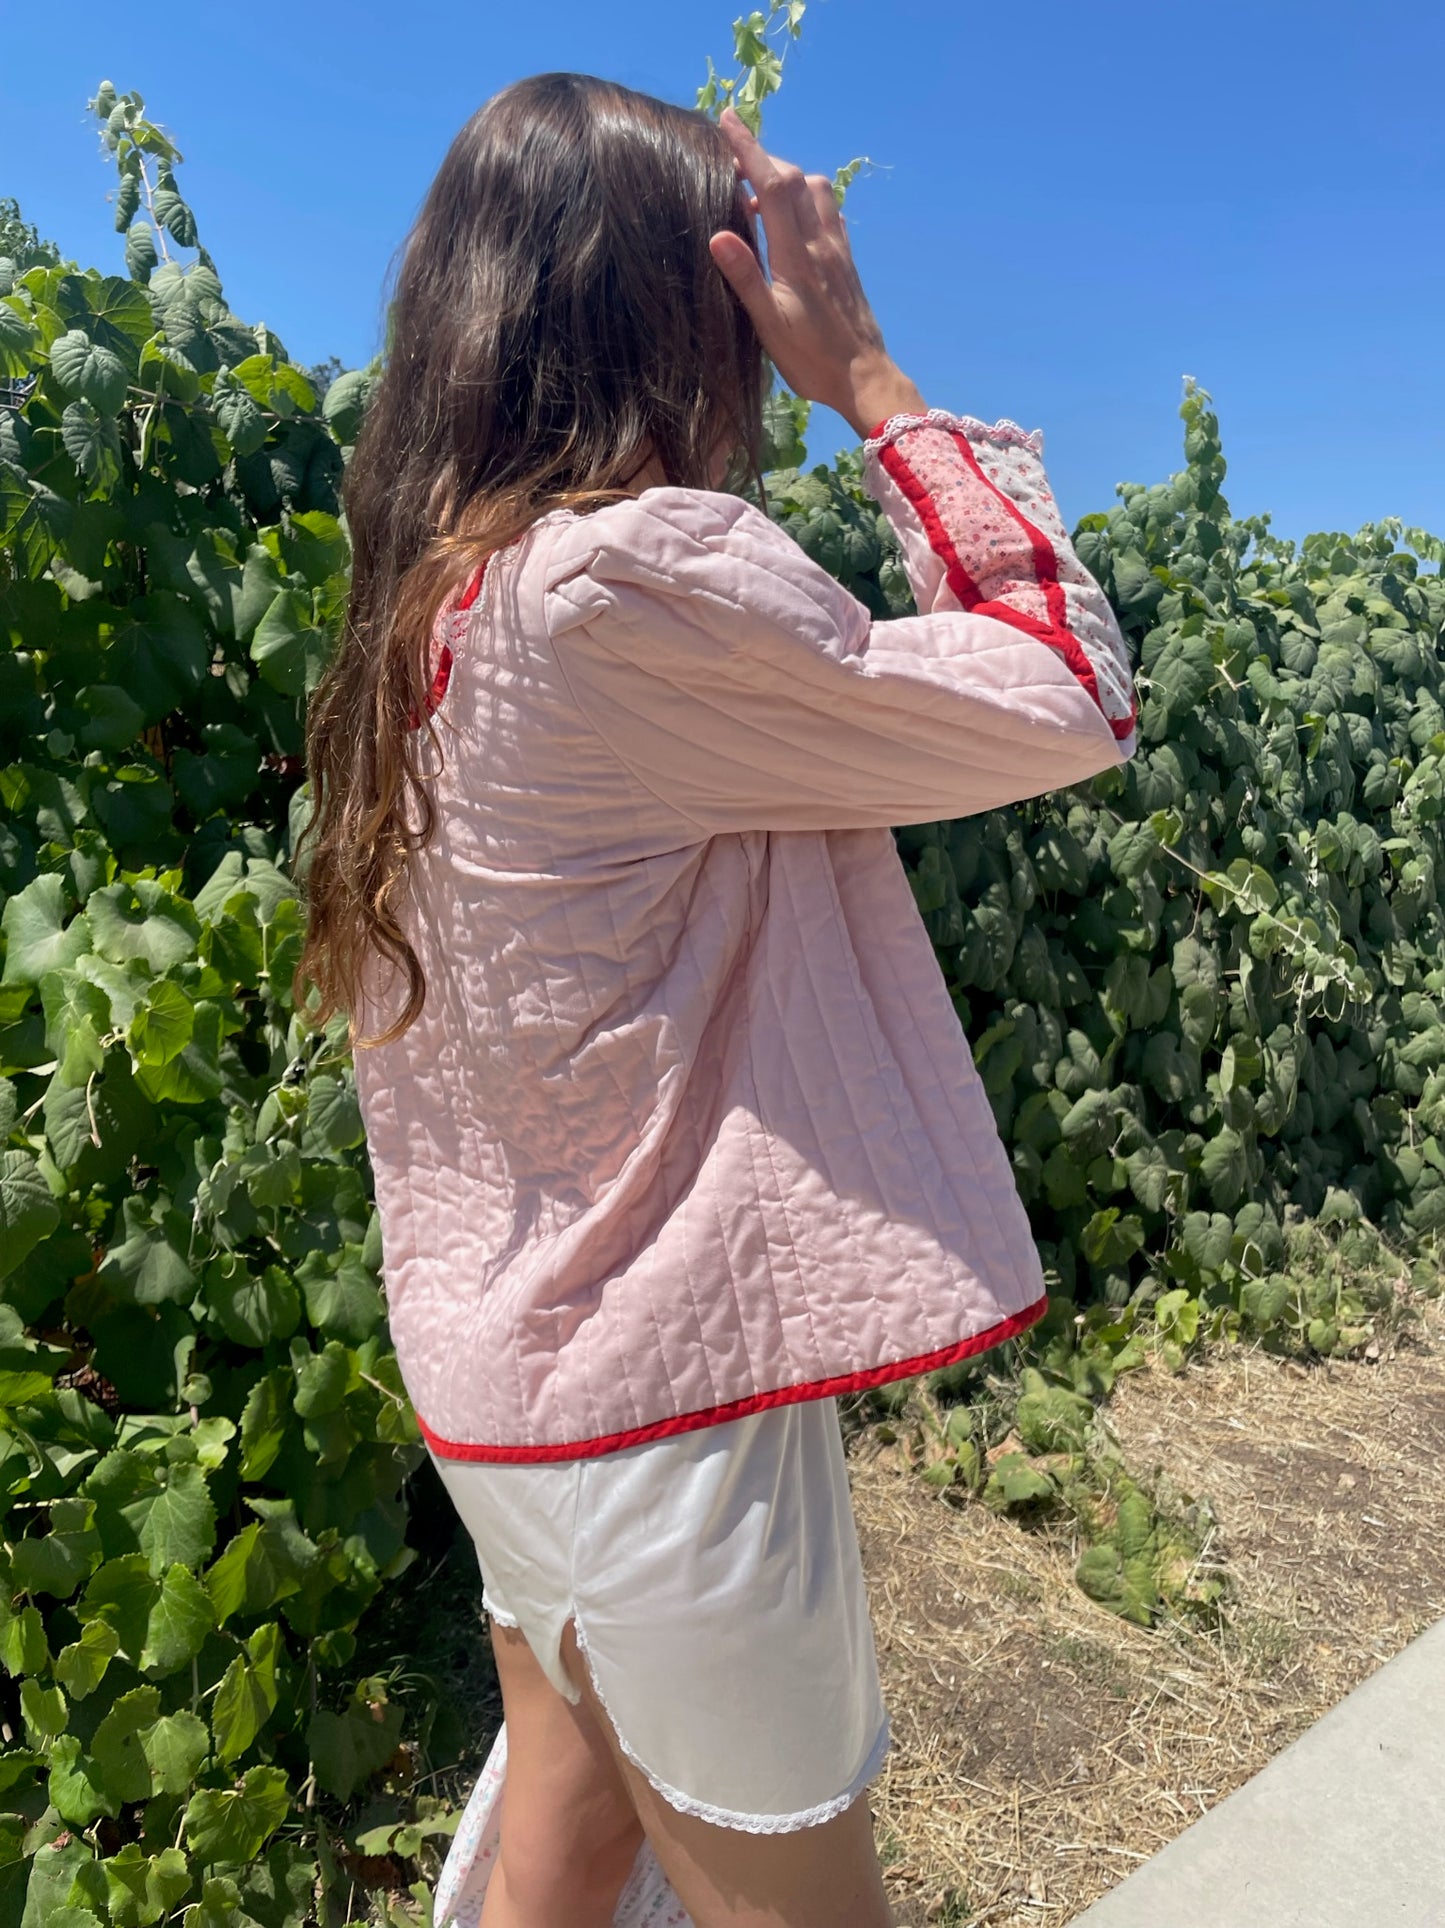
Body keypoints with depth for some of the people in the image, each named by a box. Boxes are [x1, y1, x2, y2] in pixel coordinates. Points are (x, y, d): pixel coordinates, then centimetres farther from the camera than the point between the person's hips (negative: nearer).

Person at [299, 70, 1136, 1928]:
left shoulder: (437, 601, 5)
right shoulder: (641, 571, -22)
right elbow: (1072, 693, -11)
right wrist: (874, 380, -7)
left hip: (504, 1354, 9)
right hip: (662, 1390, -8)